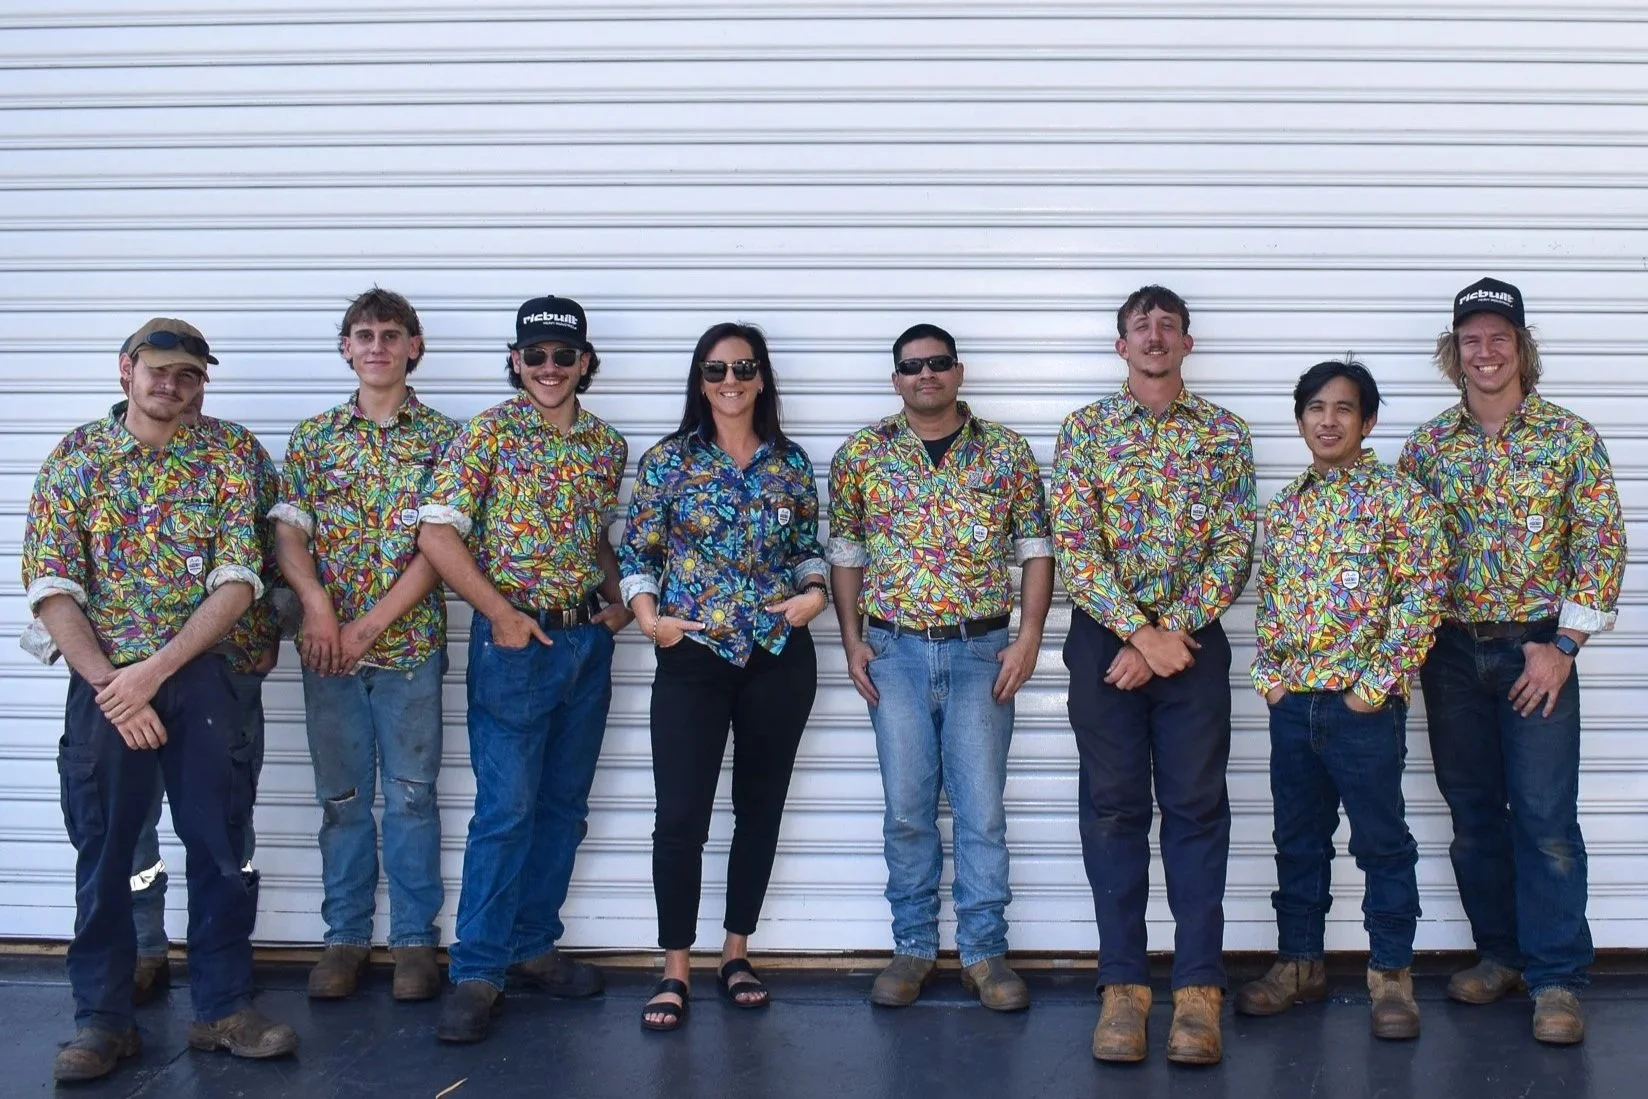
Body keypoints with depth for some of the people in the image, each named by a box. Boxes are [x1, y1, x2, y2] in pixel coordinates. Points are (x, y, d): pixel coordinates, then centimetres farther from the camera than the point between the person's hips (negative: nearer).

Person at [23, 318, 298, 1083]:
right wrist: (111, 686, -14)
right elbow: (52, 589, -4)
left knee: (222, 844, 4)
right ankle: (102, 1016, 18)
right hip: (103, 680, 0)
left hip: (200, 676, 1)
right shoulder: (73, 459, 2)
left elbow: (237, 582, -5)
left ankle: (223, 1006, 17)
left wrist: (155, 670, -14)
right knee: (104, 849, 5)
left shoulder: (223, 464, 3)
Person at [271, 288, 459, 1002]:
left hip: (410, 642, -2)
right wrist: (318, 606, -17)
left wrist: (367, 627, -13)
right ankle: (345, 937, 21)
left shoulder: (442, 438, 0)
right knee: (341, 796, 10)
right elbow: (288, 533, 2)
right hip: (329, 643, 2)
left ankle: (415, 940, 16)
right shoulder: (312, 437, 8)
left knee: (412, 794, 5)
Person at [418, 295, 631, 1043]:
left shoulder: (608, 446, 10)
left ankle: (532, 945, 25)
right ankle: (477, 972, 3)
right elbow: (437, 533, -12)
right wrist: (500, 612, -14)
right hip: (515, 639, -5)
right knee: (505, 807, -5)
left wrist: (619, 600, 3)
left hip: (588, 641, 6)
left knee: (563, 804, 12)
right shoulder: (487, 435, -6)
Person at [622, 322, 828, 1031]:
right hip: (693, 656, -2)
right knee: (680, 816, -6)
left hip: (779, 655, 3)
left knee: (760, 808, 10)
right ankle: (676, 970, 7)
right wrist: (649, 617, -12)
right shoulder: (668, 460, 1)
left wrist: (814, 592, -4)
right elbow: (636, 552, 2)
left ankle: (737, 953, 24)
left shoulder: (790, 463, 8)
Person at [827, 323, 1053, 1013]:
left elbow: (1036, 548, 4)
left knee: (982, 807, 1)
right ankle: (913, 948, 17)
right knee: (907, 808, 5)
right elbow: (845, 553, 9)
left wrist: (1029, 636, -5)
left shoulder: (1006, 452, 4)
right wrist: (851, 639, 0)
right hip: (895, 651, 1)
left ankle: (984, 951, 13)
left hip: (981, 651, 0)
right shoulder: (861, 455, 5)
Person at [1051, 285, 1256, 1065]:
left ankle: (1198, 987, 8)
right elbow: (1073, 546, -7)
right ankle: (1123, 983, 12)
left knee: (1197, 809, 2)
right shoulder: (1085, 429, 2)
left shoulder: (1225, 434, 5)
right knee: (1114, 809, 4)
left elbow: (1233, 550, -1)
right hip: (1104, 636, 0)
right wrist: (1140, 632, -15)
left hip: (1193, 638, 1)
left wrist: (1169, 632, -12)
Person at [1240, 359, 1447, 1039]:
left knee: (1381, 841, 5)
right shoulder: (1284, 505, 12)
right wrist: (1269, 674, 5)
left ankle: (1391, 973, 17)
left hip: (1363, 704, -5)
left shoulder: (1397, 498, -5)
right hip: (1291, 703, 5)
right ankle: (1299, 963, 26)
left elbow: (1422, 598, -10)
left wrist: (1375, 686, -14)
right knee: (1298, 838, 14)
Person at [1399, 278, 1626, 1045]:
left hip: (1536, 649, -3)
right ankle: (1499, 955, 24)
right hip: (1452, 651, 3)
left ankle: (1555, 980, 4)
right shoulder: (1427, 445, 5)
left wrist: (1564, 645, -10)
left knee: (1546, 818, -4)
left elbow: (1602, 544, -5)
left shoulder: (1570, 437, -2)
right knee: (1474, 815, 10)